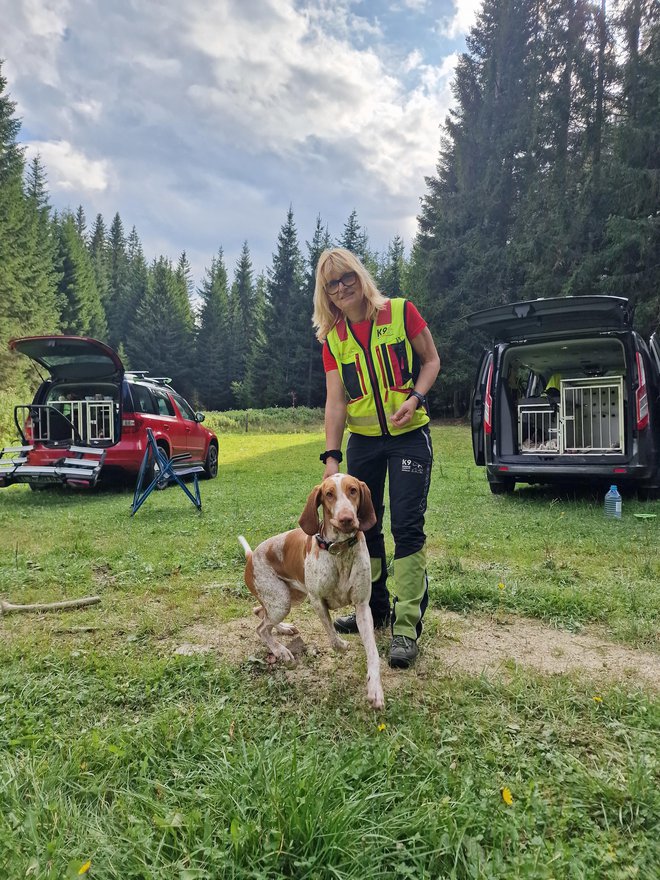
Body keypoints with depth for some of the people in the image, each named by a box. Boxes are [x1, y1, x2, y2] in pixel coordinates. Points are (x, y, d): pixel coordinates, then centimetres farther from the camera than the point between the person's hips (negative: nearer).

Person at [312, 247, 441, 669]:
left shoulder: (401, 312, -6)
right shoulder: (332, 337, 2)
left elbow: (431, 361, 1)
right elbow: (336, 400, -3)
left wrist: (415, 398, -18)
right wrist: (331, 456, -13)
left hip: (409, 435, -4)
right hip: (362, 440, 4)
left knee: (407, 524, -10)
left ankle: (407, 626, -2)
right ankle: (375, 608, 31)